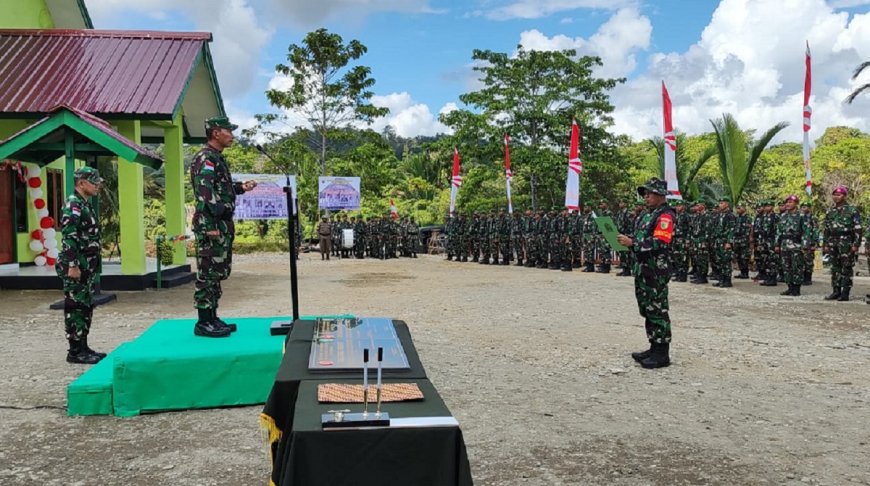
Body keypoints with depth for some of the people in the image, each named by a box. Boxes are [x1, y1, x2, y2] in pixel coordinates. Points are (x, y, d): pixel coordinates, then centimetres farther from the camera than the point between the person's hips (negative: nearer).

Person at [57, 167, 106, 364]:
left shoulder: (85, 205, 17)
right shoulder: (73, 205, -13)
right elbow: (69, 237, -20)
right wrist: (72, 265, -23)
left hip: (87, 267, 10)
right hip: (75, 267, -10)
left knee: (86, 307, 12)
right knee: (75, 308, -4)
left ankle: (83, 347, 19)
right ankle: (75, 351, 1)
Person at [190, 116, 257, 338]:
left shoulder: (217, 158, 19)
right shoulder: (206, 158, -12)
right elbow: (205, 193, -21)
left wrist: (241, 187, 12)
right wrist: (210, 226, -25)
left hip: (223, 224, 10)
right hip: (212, 225, -10)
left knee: (218, 273, 13)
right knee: (208, 274, -5)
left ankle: (212, 318, 21)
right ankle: (203, 323, 0)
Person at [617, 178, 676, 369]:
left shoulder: (665, 215, -12)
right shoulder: (647, 215, 18)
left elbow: (660, 243, -23)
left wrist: (632, 243, -24)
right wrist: (627, 240, 3)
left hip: (656, 271, -10)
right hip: (643, 269, 10)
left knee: (657, 311, -5)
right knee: (647, 310, 14)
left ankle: (662, 354, 2)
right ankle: (654, 348, 23)